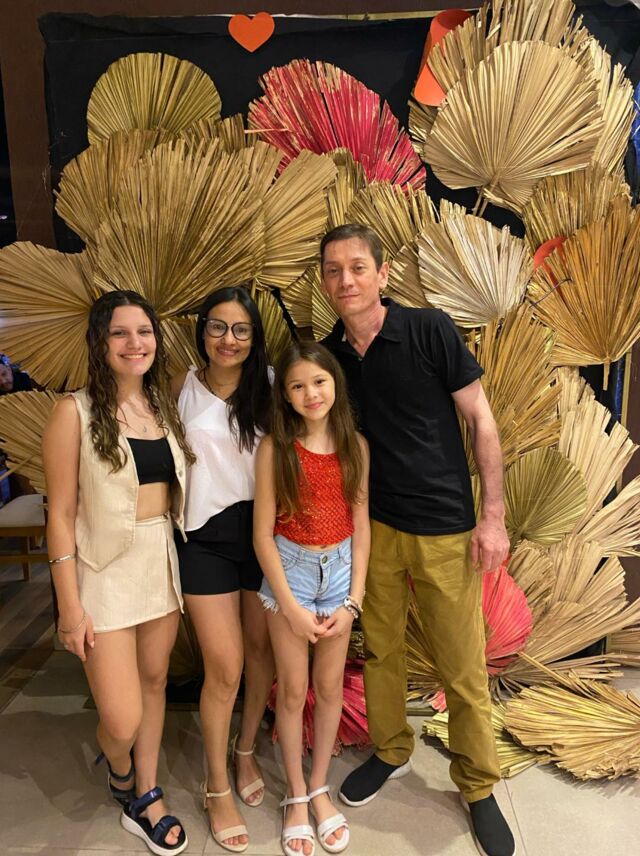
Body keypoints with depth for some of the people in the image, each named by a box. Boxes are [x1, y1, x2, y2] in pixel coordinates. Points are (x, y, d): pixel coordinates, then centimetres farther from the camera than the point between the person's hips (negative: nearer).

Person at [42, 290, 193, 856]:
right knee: (122, 721, -1)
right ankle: (119, 771, 36)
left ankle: (146, 799, 39)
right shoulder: (76, 412, -10)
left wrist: (183, 564, 6)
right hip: (106, 570, -5)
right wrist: (70, 605, -10)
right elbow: (62, 514, -9)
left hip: (163, 564, 5)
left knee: (154, 682, 17)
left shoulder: (164, 407, 5)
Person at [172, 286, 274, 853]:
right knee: (224, 667, -1)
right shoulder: (184, 389, -2)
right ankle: (217, 788, 23)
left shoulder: (267, 388, 1)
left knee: (262, 648, 14)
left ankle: (246, 752, 41)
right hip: (207, 535, -2)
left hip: (263, 526, 2)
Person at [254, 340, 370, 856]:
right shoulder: (275, 448, -12)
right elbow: (263, 534, -10)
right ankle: (296, 795, 33)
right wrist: (291, 607, -11)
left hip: (340, 570, 3)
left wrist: (353, 601, -5)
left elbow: (360, 527, -1)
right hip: (290, 569, -2)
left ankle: (320, 788, 37)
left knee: (330, 686, 15)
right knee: (292, 689, 10)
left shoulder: (354, 445, -5)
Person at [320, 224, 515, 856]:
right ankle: (390, 751, 43)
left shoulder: (430, 330, -12)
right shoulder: (327, 355, 0)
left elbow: (481, 422, -8)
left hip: (445, 529, -3)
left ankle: (478, 787, 32)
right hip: (373, 527, 4)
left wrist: (492, 516, -10)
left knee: (463, 667, 7)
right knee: (380, 649, 17)